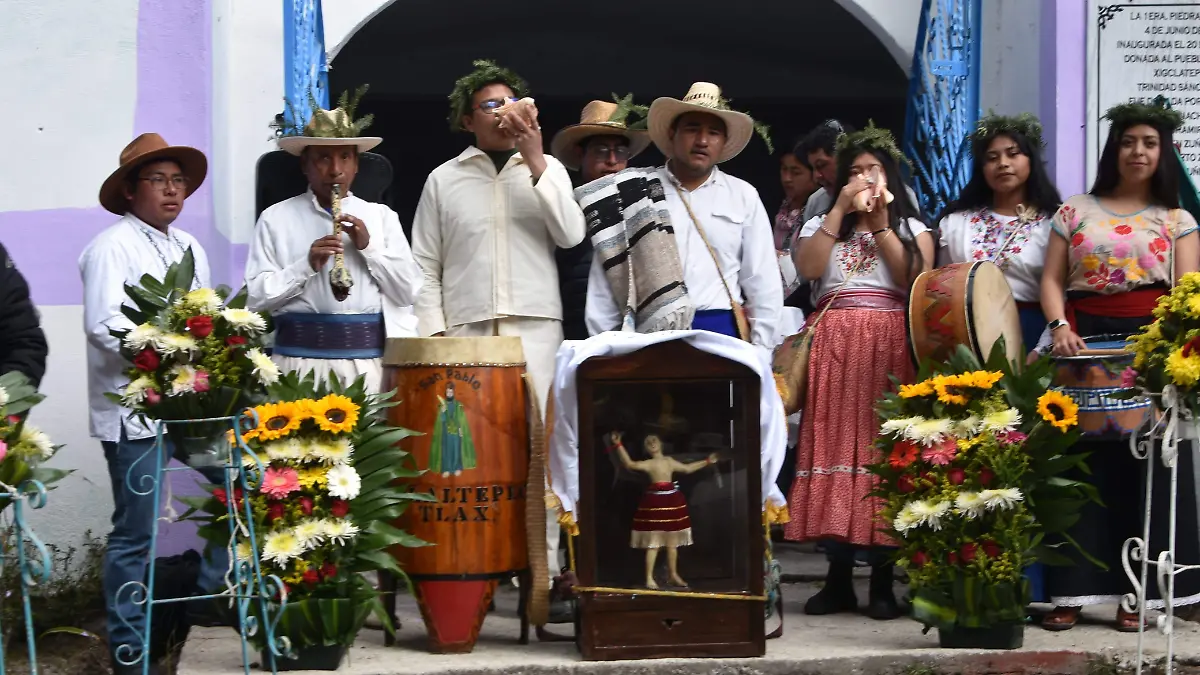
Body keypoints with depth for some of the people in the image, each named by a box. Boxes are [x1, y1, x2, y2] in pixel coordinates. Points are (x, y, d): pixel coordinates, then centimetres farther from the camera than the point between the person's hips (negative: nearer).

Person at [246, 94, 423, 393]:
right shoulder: (276, 219, 6)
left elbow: (409, 292, 6)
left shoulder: (381, 216, 12)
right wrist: (306, 265, -11)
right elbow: (257, 297, -1)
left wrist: (369, 247, -4)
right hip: (302, 361, -1)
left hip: (370, 363, 2)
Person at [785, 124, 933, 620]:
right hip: (834, 349, 1)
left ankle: (882, 581, -4)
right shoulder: (821, 225, 19)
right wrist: (840, 210, -3)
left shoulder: (912, 229, 16)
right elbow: (808, 267, -3)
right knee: (836, 447, -5)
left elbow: (915, 281, -4)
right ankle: (838, 578, 0)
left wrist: (880, 223, -3)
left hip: (890, 351, -1)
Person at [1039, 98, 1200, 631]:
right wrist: (1059, 326, -12)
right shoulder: (1076, 211, 12)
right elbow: (1051, 280, 7)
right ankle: (1071, 590, 0)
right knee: (1081, 462, -2)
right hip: (1084, 341, 0)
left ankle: (1136, 591, 3)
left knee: (1145, 464, -2)